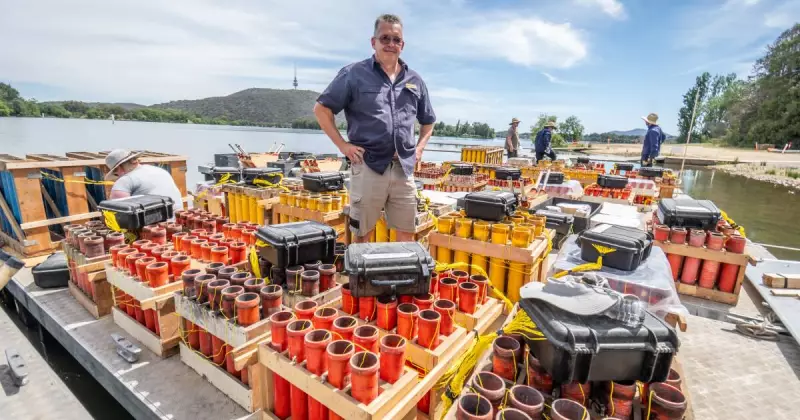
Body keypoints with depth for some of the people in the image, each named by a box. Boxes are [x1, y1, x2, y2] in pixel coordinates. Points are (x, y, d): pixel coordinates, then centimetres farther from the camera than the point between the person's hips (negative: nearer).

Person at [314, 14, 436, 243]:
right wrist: (343, 145, -6)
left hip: (404, 168, 4)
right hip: (368, 166, -3)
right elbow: (321, 109, 1)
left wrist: (419, 148, 10)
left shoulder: (414, 80, 14)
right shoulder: (354, 74, 0)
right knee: (362, 235, 8)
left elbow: (428, 121, 25)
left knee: (407, 235, 10)